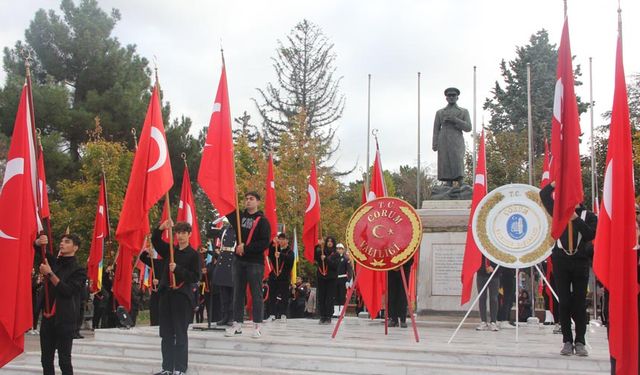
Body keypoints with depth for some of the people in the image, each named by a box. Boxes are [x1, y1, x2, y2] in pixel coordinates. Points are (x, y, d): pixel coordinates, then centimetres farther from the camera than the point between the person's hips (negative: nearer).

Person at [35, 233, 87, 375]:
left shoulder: (79, 270, -4)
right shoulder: (53, 261, 12)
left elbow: (68, 290, -15)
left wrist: (50, 273, -20)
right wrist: (38, 242, -12)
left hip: (65, 319, -5)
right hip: (48, 317, 6)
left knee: (64, 361, -4)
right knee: (46, 359, 9)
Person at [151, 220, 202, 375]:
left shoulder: (193, 254, -4)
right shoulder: (170, 250, 11)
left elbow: (196, 277, -9)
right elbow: (155, 240, 14)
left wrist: (178, 269, -19)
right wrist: (161, 228, -5)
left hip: (182, 297, -5)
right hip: (166, 295, 5)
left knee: (180, 335, 0)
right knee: (166, 334, 9)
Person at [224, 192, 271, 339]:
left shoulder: (262, 221, -4)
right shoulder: (240, 216, 11)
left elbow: (265, 243, -12)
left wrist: (246, 248, -16)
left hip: (255, 262, -5)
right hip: (239, 260, 5)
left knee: (256, 293, 0)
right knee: (238, 293, 8)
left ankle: (258, 326, 5)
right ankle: (237, 324, 14)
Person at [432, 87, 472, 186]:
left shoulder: (464, 112, 13)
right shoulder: (439, 112, 17)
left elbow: (468, 128, 1)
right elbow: (436, 130, 11)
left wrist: (454, 120, -10)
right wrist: (435, 144, -3)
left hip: (457, 143, -1)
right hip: (443, 143, 1)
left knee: (458, 164, -17)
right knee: (446, 167, -6)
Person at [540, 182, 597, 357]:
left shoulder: (588, 215, 6)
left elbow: (591, 234, -9)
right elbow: (544, 195, 12)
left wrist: (576, 219, -14)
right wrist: (556, 182, 3)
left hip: (580, 262, -1)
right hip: (561, 262, 2)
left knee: (580, 303, 0)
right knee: (564, 302, 2)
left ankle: (580, 342, 5)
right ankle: (567, 341, 6)